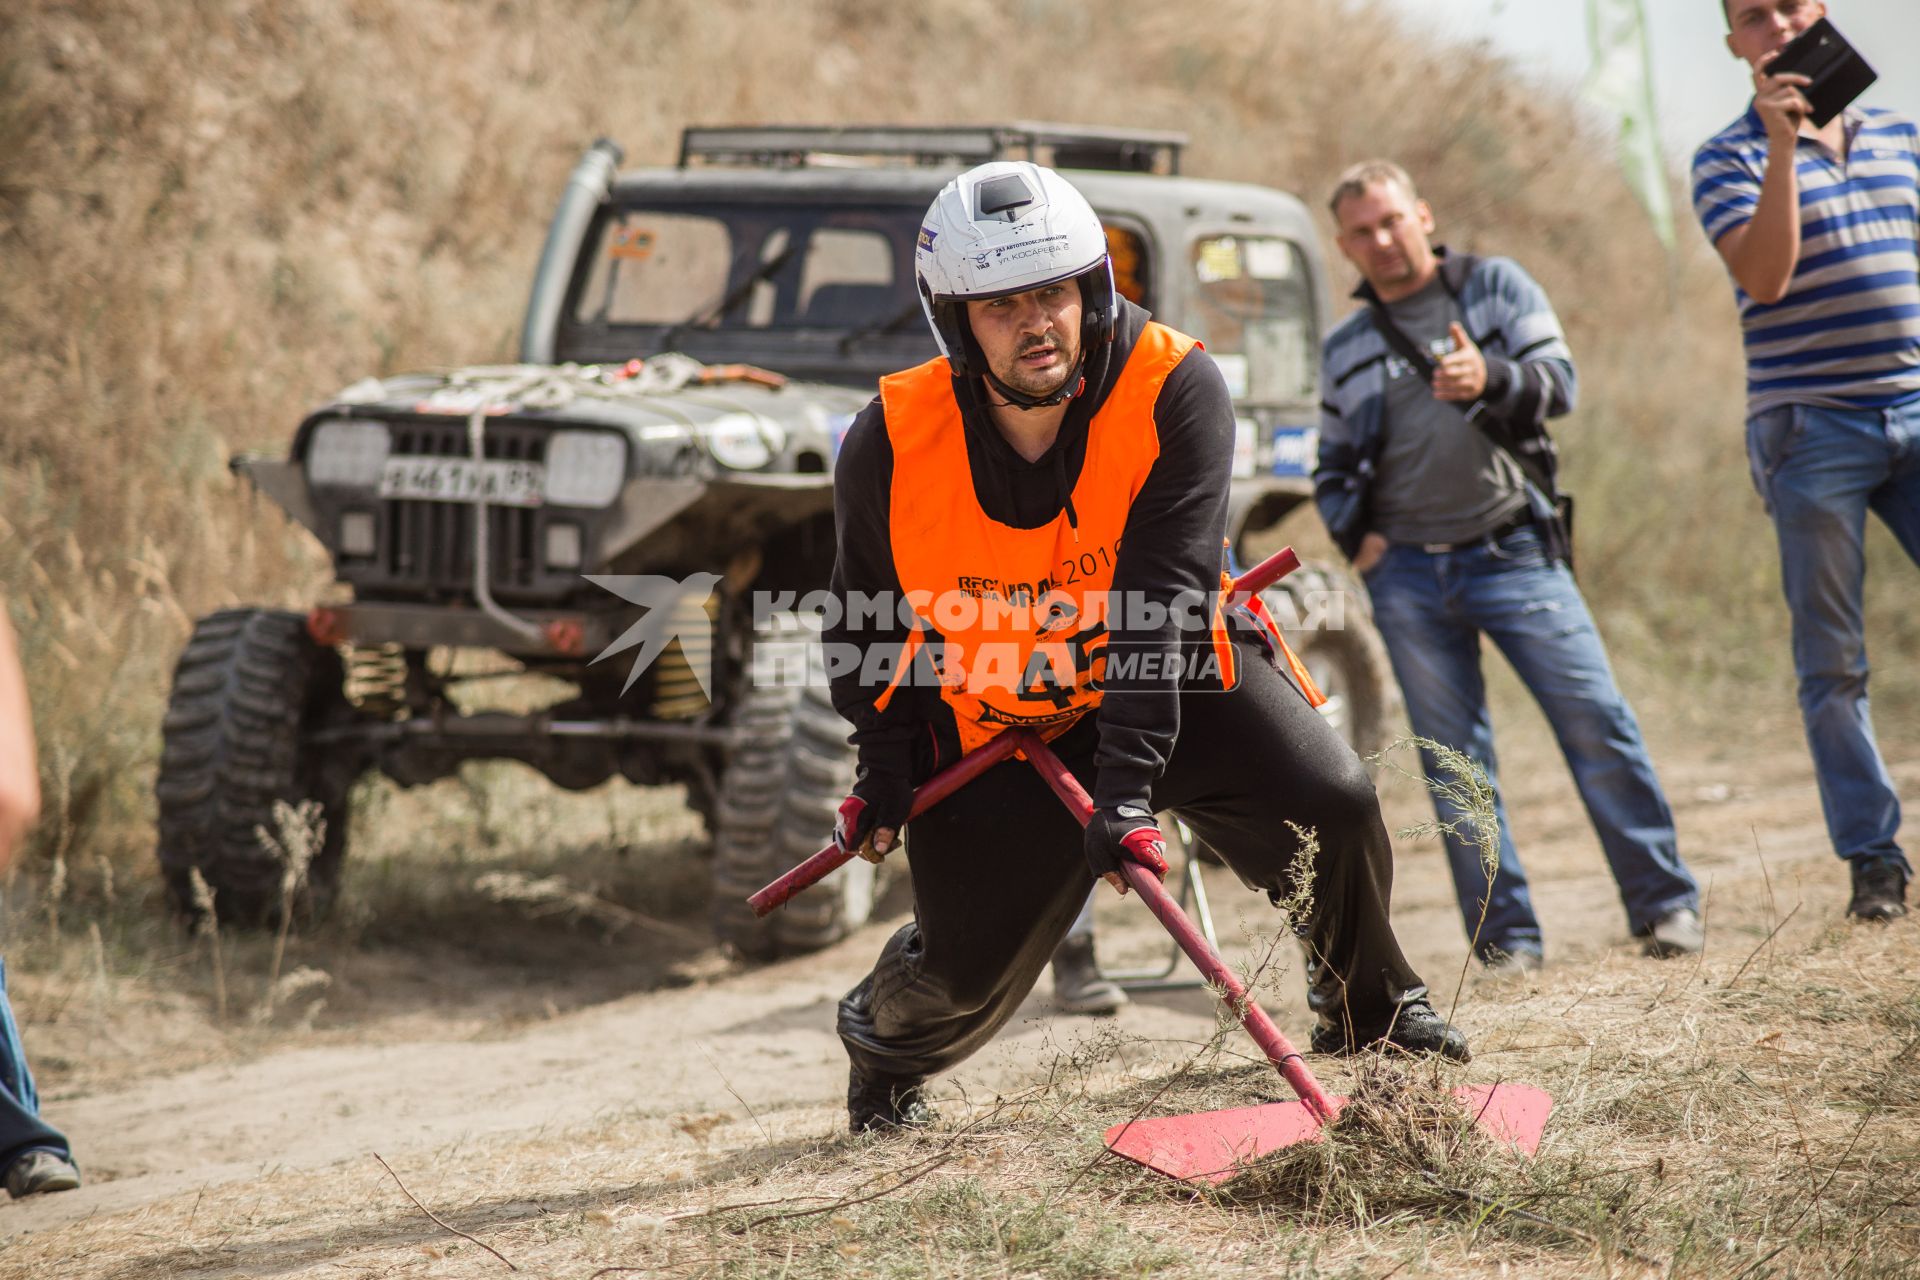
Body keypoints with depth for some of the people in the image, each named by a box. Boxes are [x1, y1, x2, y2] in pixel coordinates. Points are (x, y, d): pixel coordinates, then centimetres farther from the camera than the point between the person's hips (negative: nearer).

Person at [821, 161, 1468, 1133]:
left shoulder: (1175, 390, -24)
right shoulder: (889, 445, -18)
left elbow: (1161, 598, -30)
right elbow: (868, 613, 2)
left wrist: (1127, 783, -37)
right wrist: (885, 766, -7)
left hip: (1166, 676, 0)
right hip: (994, 717, 0)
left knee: (1332, 806, -19)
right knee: (968, 967, -6)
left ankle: (1367, 1011, 12)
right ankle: (882, 1047, 33)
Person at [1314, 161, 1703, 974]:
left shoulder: (1496, 288, 9)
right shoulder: (1345, 349, 16)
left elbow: (1558, 382, -2)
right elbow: (1335, 469, 23)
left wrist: (1491, 378, -22)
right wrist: (1356, 535, 4)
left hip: (1511, 555, -3)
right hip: (1407, 575, 3)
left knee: (1595, 721, -9)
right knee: (1453, 759, 0)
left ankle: (1665, 905, -1)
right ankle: (1505, 936, 3)